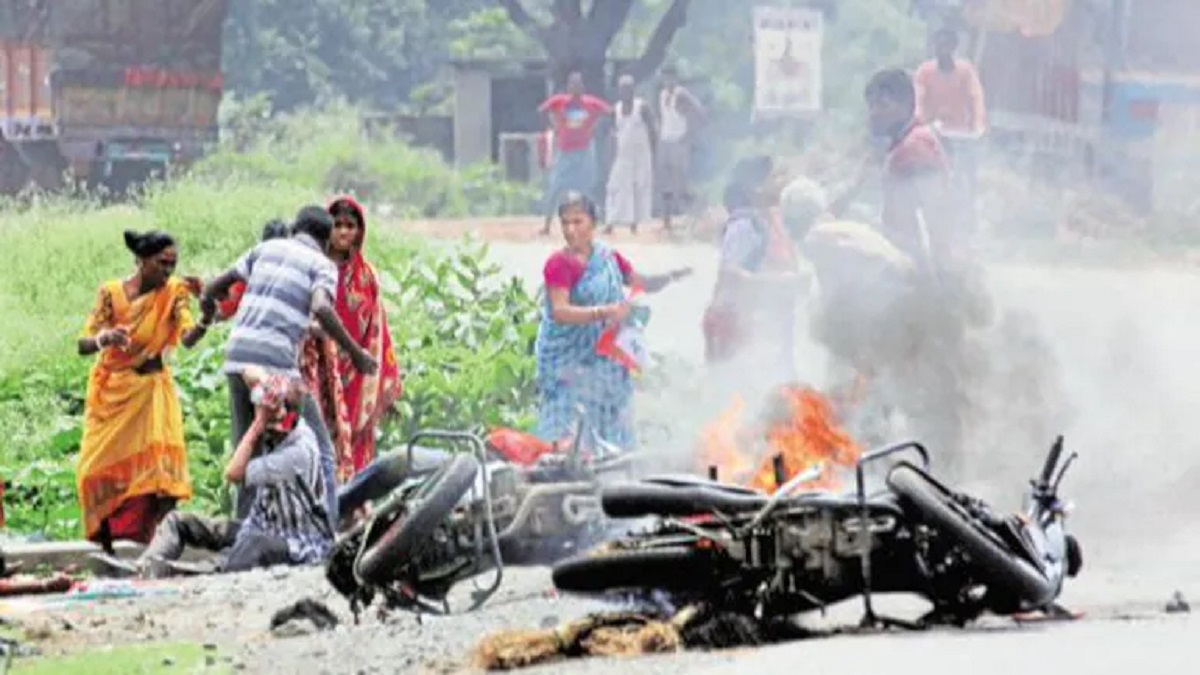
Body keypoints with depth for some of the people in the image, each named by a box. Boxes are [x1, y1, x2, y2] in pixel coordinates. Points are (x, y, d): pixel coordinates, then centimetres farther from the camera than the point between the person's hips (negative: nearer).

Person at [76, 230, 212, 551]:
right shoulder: (111, 293, -7)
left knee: (160, 466, -15)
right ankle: (107, 545, 7)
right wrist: (103, 339, -32)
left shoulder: (174, 292, -5)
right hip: (111, 391, 0)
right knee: (100, 469, -3)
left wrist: (206, 320, -41)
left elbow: (188, 338, -19)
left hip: (152, 389, 0)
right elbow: (83, 345, -9)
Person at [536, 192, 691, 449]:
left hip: (604, 358, 6)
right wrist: (604, 312, -31)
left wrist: (671, 277, -3)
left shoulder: (608, 257, 8)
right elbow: (559, 311, -22)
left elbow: (643, 284, 16)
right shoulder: (559, 264, -11)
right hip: (568, 358, -6)